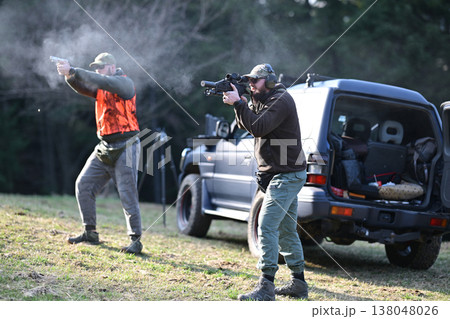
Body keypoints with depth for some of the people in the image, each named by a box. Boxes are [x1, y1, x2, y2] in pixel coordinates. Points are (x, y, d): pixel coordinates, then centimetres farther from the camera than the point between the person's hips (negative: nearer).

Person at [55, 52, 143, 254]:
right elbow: (82, 87, 2)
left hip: (125, 147, -8)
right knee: (83, 185, 2)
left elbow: (102, 81, -23)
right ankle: (90, 233, 11)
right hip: (104, 147, 8)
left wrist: (72, 71, -27)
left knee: (127, 193, -8)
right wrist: (68, 75, -18)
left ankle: (136, 240, -1)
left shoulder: (125, 83, -7)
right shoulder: (101, 88, 16)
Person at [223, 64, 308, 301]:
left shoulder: (281, 100, -15)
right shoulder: (264, 100, 16)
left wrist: (238, 103, -21)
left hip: (287, 175, -11)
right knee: (286, 229, 14)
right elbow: (247, 125, 12)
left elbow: (258, 127, -25)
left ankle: (266, 287, -18)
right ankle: (298, 283, 23)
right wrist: (240, 102, -4)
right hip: (283, 175, 11)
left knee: (266, 225, -17)